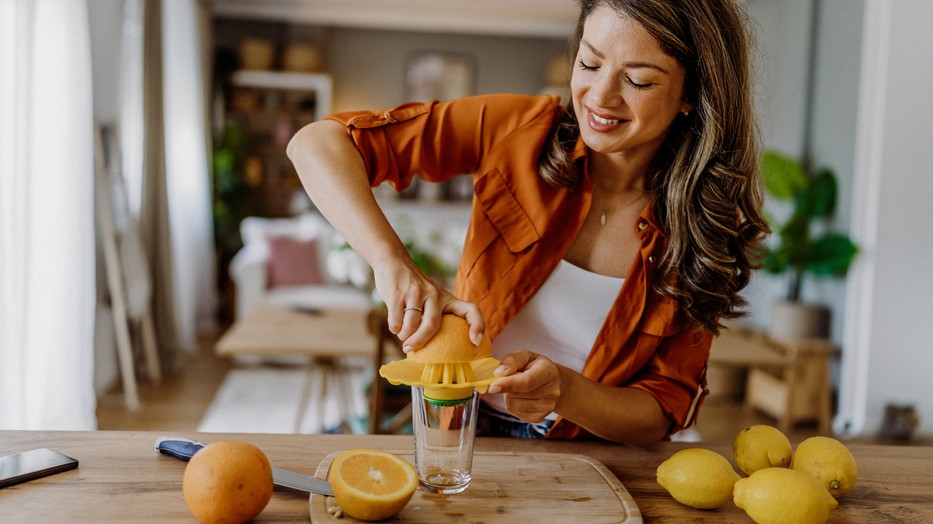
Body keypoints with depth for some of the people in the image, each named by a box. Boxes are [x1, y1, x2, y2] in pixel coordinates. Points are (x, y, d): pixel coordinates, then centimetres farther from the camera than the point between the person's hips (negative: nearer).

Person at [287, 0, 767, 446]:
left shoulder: (705, 223, -9)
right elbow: (319, 144, -16)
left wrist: (563, 391, -30)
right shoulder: (520, 130, -12)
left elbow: (665, 411, -8)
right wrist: (392, 262, -34)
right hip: (464, 431, -1)